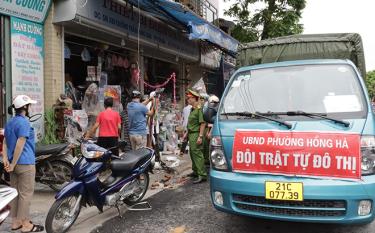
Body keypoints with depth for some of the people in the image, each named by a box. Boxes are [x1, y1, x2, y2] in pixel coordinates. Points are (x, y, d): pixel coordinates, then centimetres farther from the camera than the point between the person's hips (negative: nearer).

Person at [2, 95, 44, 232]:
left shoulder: (10, 122, 13)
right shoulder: (24, 122, -15)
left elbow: (5, 142, 9)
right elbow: (20, 145, -20)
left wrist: (5, 159, -1)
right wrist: (13, 164, -16)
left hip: (15, 163, 9)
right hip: (25, 163, -9)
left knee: (15, 192, 13)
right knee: (26, 193, -3)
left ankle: (15, 222, 21)